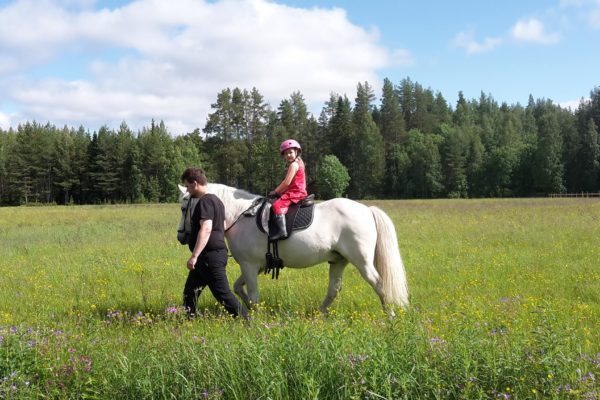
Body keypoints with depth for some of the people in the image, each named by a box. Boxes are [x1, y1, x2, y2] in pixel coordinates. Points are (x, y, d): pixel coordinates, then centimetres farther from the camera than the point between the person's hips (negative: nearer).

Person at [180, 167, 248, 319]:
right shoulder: (216, 200, 15)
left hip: (210, 256, -11)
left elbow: (206, 229, -28)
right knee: (190, 291, 16)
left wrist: (194, 256, -31)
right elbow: (223, 227, 25)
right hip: (217, 252, 11)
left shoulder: (205, 201, -16)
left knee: (223, 294, -7)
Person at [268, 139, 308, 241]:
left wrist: (275, 191, -5)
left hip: (295, 193, -11)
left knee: (277, 205, -25)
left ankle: (282, 230, -36)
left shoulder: (293, 165, -9)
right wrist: (277, 191, 15)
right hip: (296, 192, 11)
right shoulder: (297, 164, 22)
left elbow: (286, 182, -16)